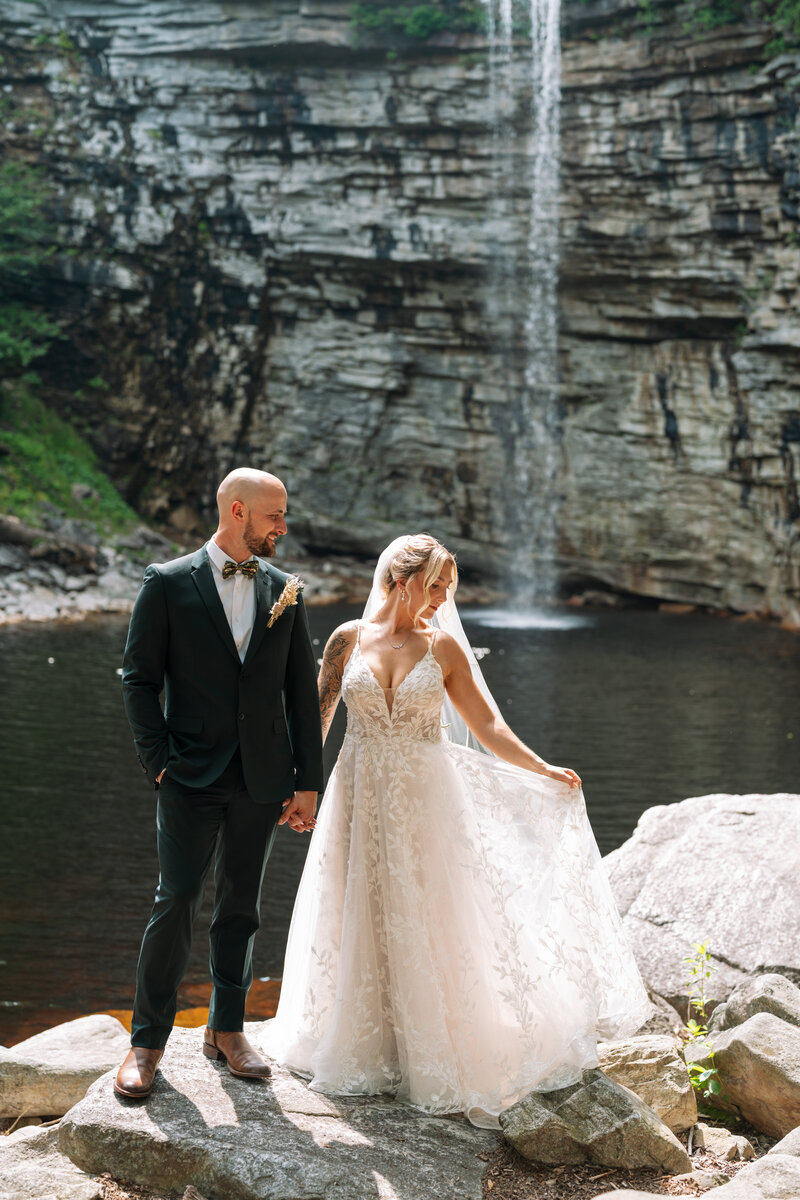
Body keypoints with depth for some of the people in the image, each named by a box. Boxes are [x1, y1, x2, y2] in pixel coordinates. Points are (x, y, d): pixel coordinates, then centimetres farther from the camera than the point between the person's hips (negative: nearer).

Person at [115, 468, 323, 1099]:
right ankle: (148, 1041, 9)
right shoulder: (169, 583, -2)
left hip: (262, 779, 3)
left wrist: (308, 781, 6)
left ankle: (227, 1029, 24)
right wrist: (159, 762, -8)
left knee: (241, 907, 11)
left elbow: (302, 690, 9)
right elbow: (140, 679, -1)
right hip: (193, 776, -3)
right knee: (176, 905, -4)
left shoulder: (285, 590, 7)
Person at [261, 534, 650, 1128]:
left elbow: (486, 724, 1)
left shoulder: (443, 646, 0)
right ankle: (362, 1051, 27)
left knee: (433, 926, 1)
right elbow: (318, 717, 8)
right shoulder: (348, 639, 0)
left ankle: (454, 1067, 13)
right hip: (362, 799, 1)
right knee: (361, 925, 9)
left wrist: (542, 770, -7)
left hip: (425, 800, -1)